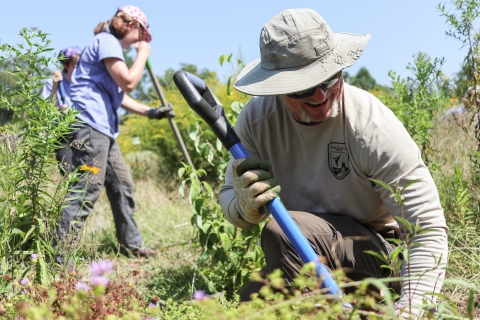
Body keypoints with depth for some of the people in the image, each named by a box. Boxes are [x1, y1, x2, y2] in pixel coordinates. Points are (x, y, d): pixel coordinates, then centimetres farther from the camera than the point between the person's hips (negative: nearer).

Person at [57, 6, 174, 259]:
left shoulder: (112, 46, 25)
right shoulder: (107, 41, -6)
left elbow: (119, 95, 29)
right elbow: (128, 83, -16)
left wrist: (150, 112, 23)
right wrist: (143, 54, -2)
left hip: (104, 130, 11)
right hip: (90, 126, -11)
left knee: (123, 185, 16)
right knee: (87, 189, -17)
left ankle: (131, 244, 28)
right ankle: (58, 255, -18)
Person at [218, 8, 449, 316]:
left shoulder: (372, 127, -24)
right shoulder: (257, 118, -10)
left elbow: (429, 228, -25)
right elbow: (229, 193, -1)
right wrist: (246, 208, -27)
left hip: (379, 254, -5)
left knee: (281, 232, -30)